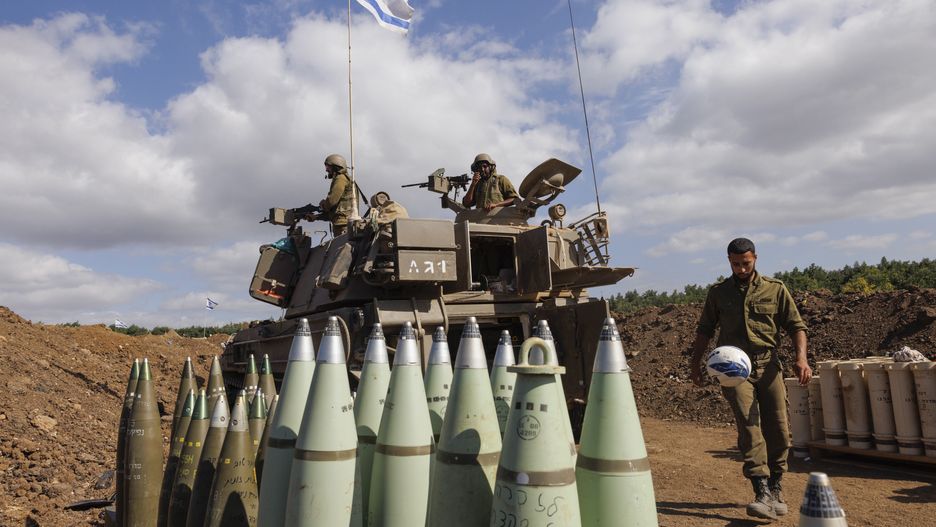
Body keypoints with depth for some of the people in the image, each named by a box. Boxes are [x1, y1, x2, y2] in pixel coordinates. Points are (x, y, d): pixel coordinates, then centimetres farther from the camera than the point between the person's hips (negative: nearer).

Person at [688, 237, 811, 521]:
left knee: (778, 431, 3)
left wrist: (801, 357, -11)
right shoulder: (718, 293, 9)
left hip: (768, 366, 1)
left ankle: (776, 491, 20)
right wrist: (695, 363, 9)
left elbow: (796, 325, 5)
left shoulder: (775, 289, 7)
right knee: (749, 425, -15)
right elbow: (704, 330, 15)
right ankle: (763, 494, -18)